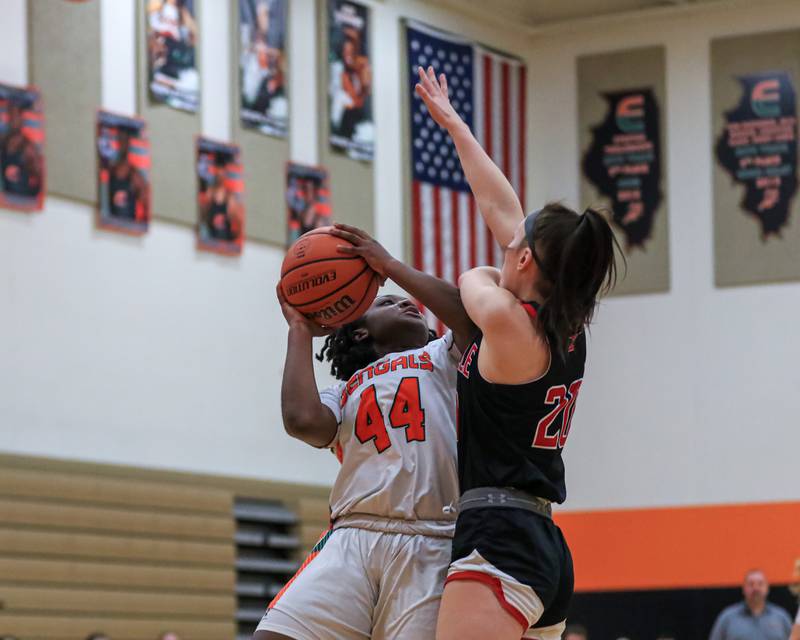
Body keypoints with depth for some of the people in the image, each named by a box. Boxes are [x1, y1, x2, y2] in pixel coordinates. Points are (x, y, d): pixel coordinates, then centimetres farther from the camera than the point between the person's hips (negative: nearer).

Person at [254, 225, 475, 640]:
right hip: (351, 539, 1)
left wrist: (389, 265, 8)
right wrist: (300, 330, 16)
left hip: (431, 548, -1)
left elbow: (469, 317, 0)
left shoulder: (441, 359, 24)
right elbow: (302, 420, 2)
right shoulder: (343, 394, 26)